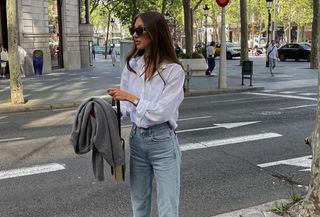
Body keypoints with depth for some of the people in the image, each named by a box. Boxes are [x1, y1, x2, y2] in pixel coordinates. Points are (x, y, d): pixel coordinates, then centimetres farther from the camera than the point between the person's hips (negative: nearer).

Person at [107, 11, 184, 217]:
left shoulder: (173, 70, -13)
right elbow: (126, 105, 8)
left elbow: (163, 112, -18)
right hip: (137, 139, 5)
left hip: (162, 142, -5)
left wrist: (133, 98, -18)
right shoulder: (132, 66, 4)